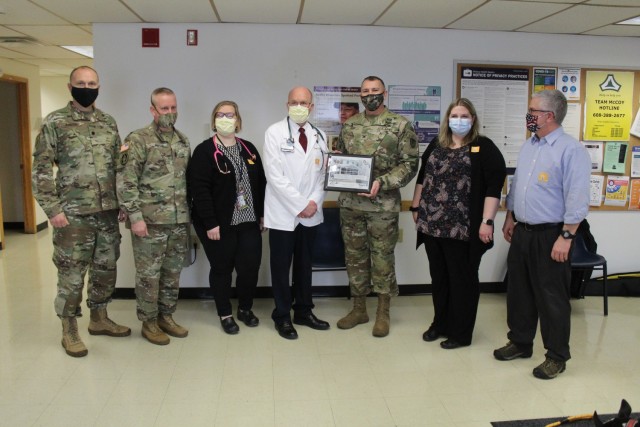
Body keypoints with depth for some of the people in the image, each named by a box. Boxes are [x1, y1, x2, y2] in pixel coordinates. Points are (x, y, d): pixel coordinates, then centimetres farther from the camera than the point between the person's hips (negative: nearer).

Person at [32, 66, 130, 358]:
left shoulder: (109, 122, 10)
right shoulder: (55, 122, -5)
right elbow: (41, 170, -7)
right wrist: (52, 209, -13)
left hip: (108, 212, 5)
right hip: (73, 214, -5)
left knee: (106, 268, 14)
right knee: (72, 273, 3)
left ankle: (99, 319, 31)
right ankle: (69, 330, 18)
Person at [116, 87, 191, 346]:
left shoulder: (183, 141, 12)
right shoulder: (138, 140, -7)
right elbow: (125, 182, -11)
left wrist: (189, 214, 13)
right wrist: (135, 216, -16)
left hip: (179, 221, 6)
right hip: (150, 221, -6)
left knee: (173, 273, 13)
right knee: (148, 274, 4)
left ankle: (166, 317, 28)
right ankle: (149, 322, 18)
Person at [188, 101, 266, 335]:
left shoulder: (248, 148, 11)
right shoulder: (204, 151, -7)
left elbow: (261, 183, 13)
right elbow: (199, 190, -14)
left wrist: (262, 214, 9)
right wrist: (210, 223, -18)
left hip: (248, 221, 5)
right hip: (219, 224, -4)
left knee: (250, 266, 5)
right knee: (222, 269, 7)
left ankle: (245, 308, 28)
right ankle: (225, 314, 24)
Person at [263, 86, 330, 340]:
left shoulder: (319, 136, 8)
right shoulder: (275, 133, -6)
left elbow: (322, 173, 7)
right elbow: (274, 175, -14)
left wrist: (314, 202, -9)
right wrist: (299, 205, -16)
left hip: (311, 213, 4)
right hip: (283, 213, -4)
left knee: (304, 264, 14)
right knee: (281, 266, 6)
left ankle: (304, 311, 28)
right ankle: (282, 317, 19)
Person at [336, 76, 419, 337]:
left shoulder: (401, 126, -4)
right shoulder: (349, 125, 10)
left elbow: (409, 164, -8)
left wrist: (382, 183, -20)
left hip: (383, 205, -4)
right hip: (350, 203, 4)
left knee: (382, 256, 4)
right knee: (354, 255, 11)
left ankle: (383, 313, 19)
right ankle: (359, 308, 26)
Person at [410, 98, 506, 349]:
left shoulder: (484, 148, -4)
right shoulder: (436, 146, 13)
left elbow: (494, 186, -11)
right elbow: (422, 178, 20)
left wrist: (487, 221, -17)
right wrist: (416, 207, 16)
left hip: (463, 227, -5)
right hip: (432, 224, 5)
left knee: (462, 279, 5)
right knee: (438, 277, 14)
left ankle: (461, 333, 18)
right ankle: (440, 323, 31)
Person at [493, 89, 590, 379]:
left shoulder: (571, 150, -15)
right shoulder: (528, 146, 11)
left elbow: (577, 200, -18)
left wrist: (566, 238, -20)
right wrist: (510, 219, 18)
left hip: (550, 236, -8)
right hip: (521, 232, 8)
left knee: (551, 297, 4)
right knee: (519, 290, 16)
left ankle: (557, 356, 20)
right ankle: (520, 343, 33)